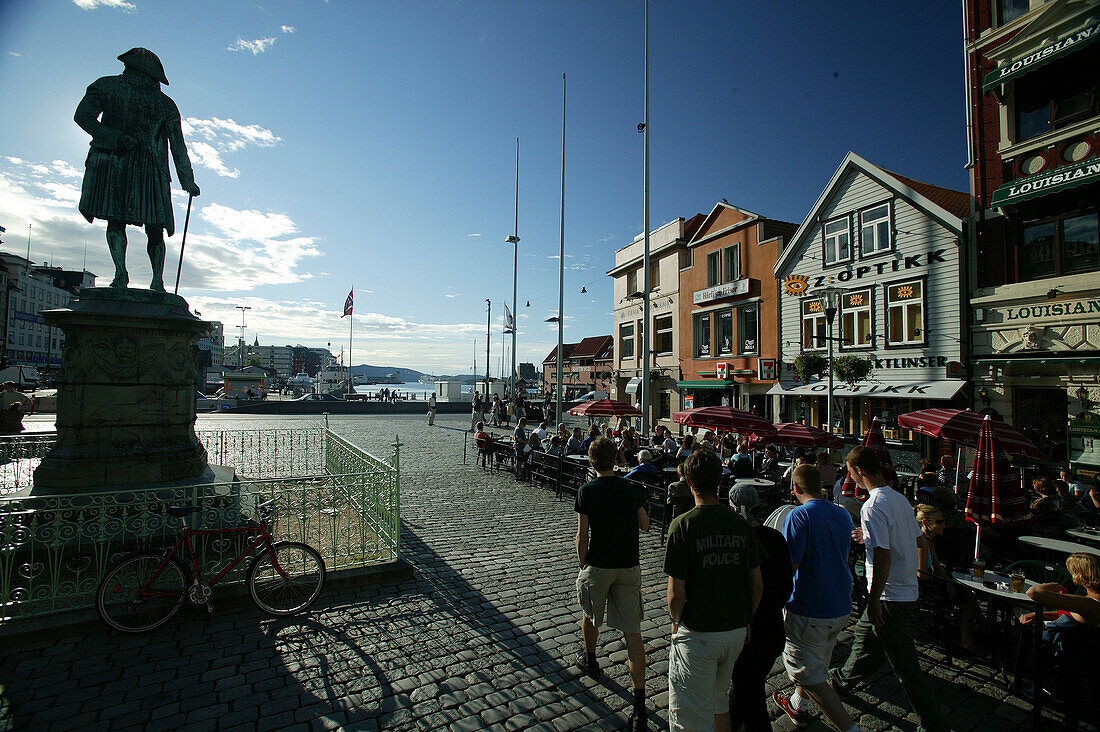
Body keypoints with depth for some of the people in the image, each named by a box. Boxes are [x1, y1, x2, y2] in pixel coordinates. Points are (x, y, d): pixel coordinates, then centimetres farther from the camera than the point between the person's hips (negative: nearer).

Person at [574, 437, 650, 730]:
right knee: (633, 631, 6)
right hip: (629, 567, 2)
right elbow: (645, 525, 8)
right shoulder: (632, 489, -2)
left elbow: (583, 536, -10)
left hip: (597, 566, -2)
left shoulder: (587, 491, -12)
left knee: (589, 615, 26)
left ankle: (589, 660, 50)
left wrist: (582, 564, 4)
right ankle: (639, 706, 5)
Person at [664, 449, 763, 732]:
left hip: (697, 634, -5)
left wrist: (676, 621, 2)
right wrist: (745, 620, 17)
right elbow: (758, 585, 3)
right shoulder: (740, 523, -4)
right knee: (720, 700, 29)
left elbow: (676, 594, -18)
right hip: (737, 631, 6)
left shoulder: (683, 525, -19)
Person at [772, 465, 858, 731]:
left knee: (809, 674, 7)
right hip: (841, 607, 9)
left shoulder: (799, 515, -21)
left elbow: (789, 567, -23)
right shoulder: (842, 514, 3)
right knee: (818, 662, 26)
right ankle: (798, 705, 44)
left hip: (809, 610, -9)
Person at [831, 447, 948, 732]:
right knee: (864, 635, 24)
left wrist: (873, 600, -18)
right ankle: (842, 681, 42)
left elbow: (883, 557, -26)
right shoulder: (901, 499, 3)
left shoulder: (872, 507, -24)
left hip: (890, 597, -10)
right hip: (909, 589, 10)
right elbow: (915, 537, 14)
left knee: (906, 665, 4)